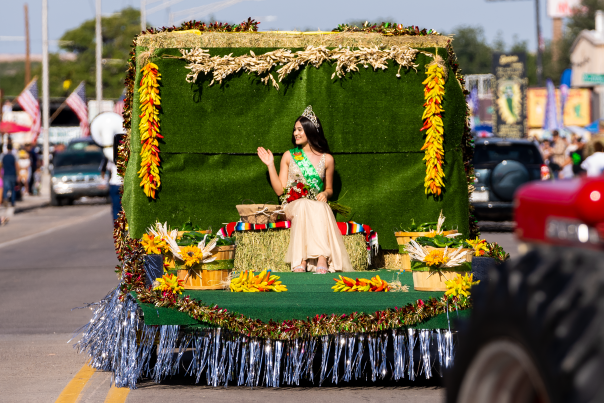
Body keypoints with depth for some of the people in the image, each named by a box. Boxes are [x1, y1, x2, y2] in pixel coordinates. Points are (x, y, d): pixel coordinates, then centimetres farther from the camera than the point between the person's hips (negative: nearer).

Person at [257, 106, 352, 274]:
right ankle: (321, 259, -47)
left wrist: (325, 194, -2)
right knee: (305, 206, -36)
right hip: (292, 206, 0)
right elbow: (280, 189, 10)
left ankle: (301, 261, -48)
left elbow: (329, 189, 21)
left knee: (320, 207, -37)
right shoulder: (289, 156, 14)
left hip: (317, 206, 0)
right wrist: (270, 165, 5)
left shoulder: (326, 159, 13)